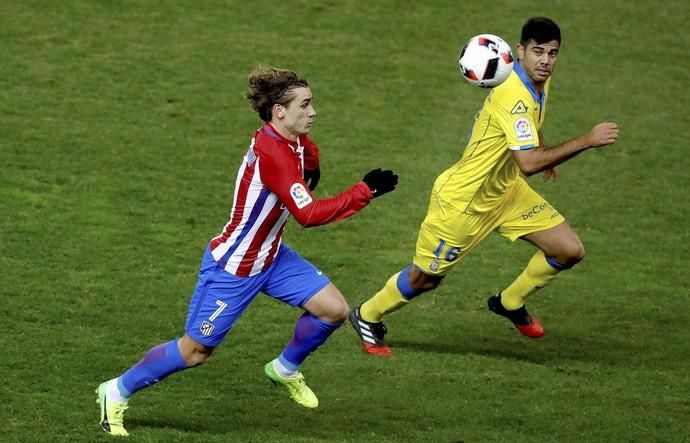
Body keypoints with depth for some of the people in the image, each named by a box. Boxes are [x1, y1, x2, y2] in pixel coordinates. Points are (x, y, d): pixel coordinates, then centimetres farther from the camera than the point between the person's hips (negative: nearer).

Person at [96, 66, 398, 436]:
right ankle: (117, 392, 21)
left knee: (334, 310, 1)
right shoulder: (271, 153, -32)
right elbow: (309, 215, -36)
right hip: (232, 267, -9)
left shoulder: (298, 144, -4)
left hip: (270, 257, 9)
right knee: (196, 350, 2)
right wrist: (365, 191, -33)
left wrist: (309, 171, -2)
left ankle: (286, 369, 26)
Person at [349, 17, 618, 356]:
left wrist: (542, 152, 26)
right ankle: (367, 316, 36)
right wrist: (586, 141, -40)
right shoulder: (513, 96, -33)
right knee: (423, 279, 8)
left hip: (504, 191, 9)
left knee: (570, 251, 0)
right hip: (462, 200, -9)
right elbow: (528, 163, -41)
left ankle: (510, 303, 24)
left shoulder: (539, 81, -4)